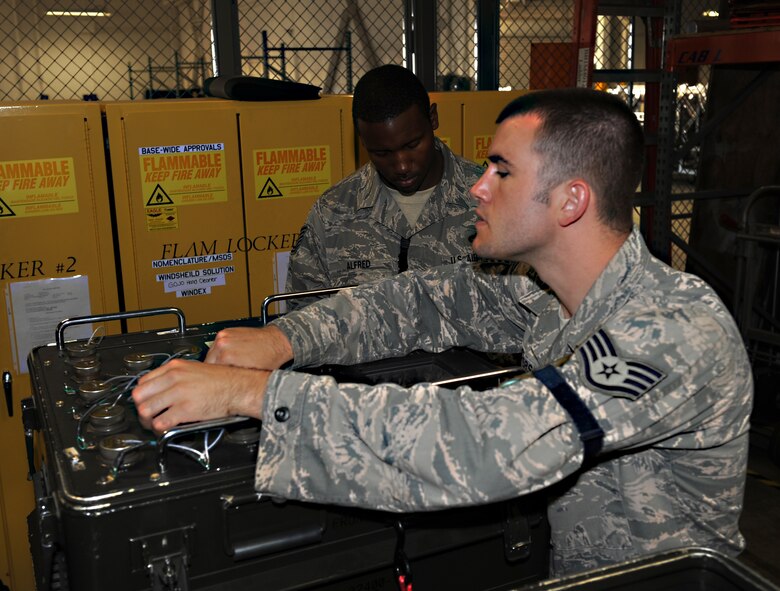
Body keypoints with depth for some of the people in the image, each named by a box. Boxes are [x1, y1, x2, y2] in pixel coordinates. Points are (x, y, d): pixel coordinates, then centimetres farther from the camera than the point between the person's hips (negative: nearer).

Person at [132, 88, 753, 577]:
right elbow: (429, 299, 2)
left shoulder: (676, 334, -29)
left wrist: (255, 392, -37)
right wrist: (284, 339, -14)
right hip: (560, 564, 6)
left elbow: (491, 445, -39)